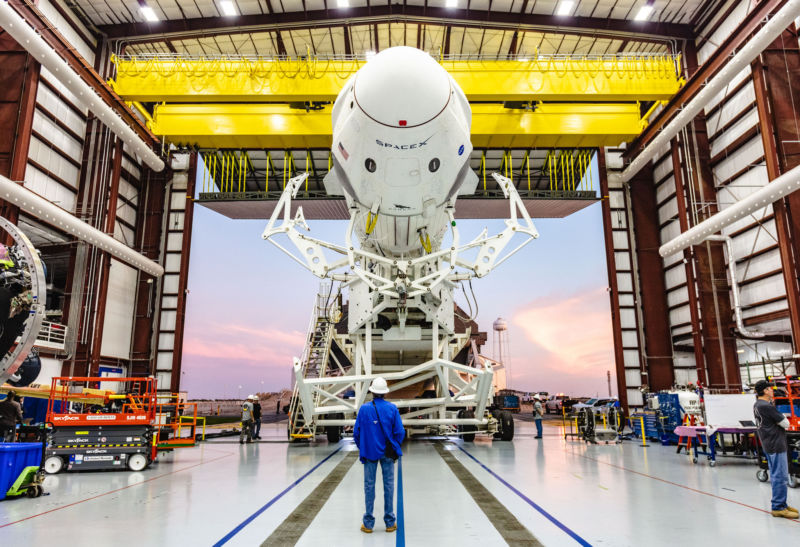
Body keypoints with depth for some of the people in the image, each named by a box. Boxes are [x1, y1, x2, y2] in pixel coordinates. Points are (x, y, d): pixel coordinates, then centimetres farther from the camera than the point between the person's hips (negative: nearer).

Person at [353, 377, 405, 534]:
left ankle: (368, 523, 13)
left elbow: (356, 432, -2)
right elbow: (399, 432, -4)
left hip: (369, 452, 0)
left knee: (369, 485, 7)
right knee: (388, 485, 8)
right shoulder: (392, 408, -5)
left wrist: (362, 448, 12)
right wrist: (395, 447, 12)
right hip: (387, 453, 0)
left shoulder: (364, 408, -6)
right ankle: (390, 522, 14)